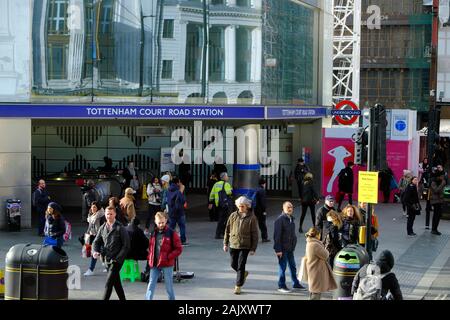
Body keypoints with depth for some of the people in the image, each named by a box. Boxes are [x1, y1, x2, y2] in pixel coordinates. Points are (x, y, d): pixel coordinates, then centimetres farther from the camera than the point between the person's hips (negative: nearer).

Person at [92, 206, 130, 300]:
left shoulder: (120, 228, -8)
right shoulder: (102, 228, 8)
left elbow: (126, 245, -10)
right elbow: (96, 241, 11)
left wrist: (117, 259, -16)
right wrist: (95, 251, -11)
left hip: (117, 260, -6)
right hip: (107, 260, 6)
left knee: (108, 283, -13)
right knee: (116, 283, 15)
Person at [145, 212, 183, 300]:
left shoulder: (171, 233, -5)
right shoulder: (153, 233, 9)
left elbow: (179, 249, -6)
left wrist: (168, 257, -14)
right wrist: (149, 257, 5)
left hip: (167, 264, -4)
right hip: (154, 263, 4)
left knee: (169, 286, 6)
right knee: (151, 285, -1)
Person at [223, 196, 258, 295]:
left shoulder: (251, 218, -6)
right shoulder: (233, 215, 3)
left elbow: (254, 234, -4)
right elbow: (227, 230, 10)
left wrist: (253, 248, -7)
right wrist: (225, 243, 8)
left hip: (245, 246, -4)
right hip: (233, 245, 4)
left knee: (241, 266, -4)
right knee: (233, 264, 12)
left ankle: (238, 286, 6)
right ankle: (243, 274, 41)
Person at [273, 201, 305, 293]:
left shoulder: (291, 218, 9)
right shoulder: (280, 219, -16)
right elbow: (277, 235, -18)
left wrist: (294, 245, 12)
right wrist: (278, 249, -20)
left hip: (290, 248, 8)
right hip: (282, 248, -8)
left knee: (293, 266, 15)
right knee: (282, 267, 1)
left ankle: (295, 283, 26)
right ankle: (281, 286, 12)